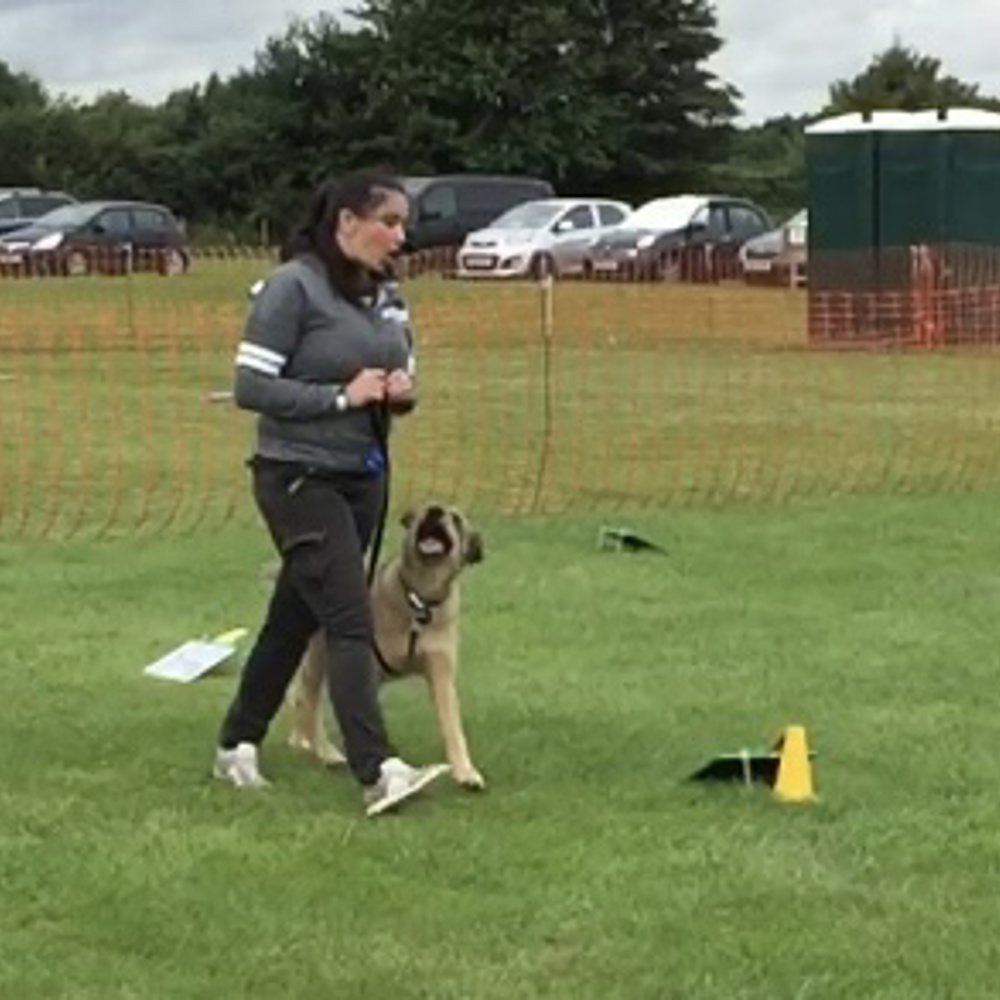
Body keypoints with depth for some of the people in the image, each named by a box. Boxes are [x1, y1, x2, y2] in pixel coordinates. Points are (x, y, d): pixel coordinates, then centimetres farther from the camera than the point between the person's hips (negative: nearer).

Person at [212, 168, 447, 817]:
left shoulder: (387, 294, 9)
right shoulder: (293, 287, -13)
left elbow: (401, 375, 19)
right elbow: (250, 385, -17)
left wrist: (404, 392, -4)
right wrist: (342, 397, -21)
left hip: (364, 477, 8)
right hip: (301, 478, -7)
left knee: (298, 616, 15)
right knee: (352, 622, -14)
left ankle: (237, 747, 28)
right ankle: (378, 772, -17)